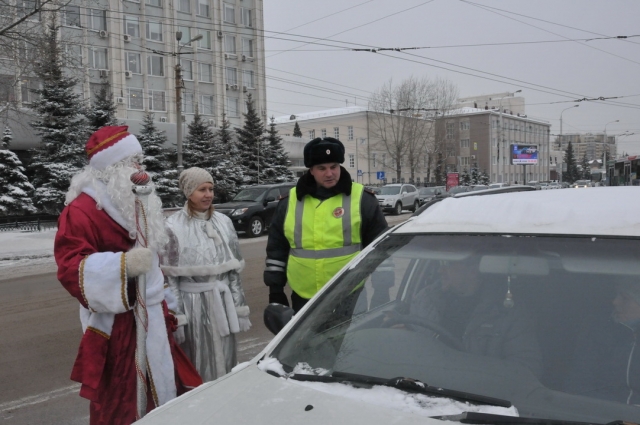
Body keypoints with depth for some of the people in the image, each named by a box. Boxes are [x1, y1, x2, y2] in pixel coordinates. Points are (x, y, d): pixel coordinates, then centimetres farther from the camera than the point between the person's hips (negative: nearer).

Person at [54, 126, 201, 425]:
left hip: (152, 316, 8)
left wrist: (165, 303, 24)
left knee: (163, 391, 17)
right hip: (117, 324, -8)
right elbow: (71, 267, -22)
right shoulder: (81, 210, -15)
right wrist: (123, 264, -35)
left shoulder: (136, 202, 15)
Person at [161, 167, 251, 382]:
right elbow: (168, 275, -6)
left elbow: (235, 268, 9)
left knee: (224, 362, 11)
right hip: (193, 303, -4)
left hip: (223, 301, 4)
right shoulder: (173, 227, -8)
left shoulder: (224, 222, 6)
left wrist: (238, 305, 7)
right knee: (198, 365, 4)